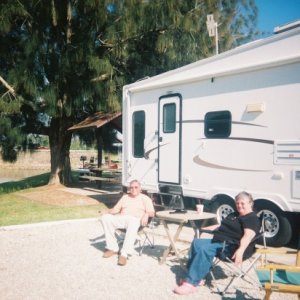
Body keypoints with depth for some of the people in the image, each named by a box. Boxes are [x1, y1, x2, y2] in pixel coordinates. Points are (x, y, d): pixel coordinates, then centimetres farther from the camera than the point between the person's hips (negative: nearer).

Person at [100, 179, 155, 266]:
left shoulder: (145, 198, 17)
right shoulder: (125, 197, 30)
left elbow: (152, 213, 5)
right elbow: (116, 209, 23)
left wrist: (146, 215, -18)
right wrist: (107, 212, 2)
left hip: (136, 219, -4)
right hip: (121, 218, 5)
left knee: (133, 224, -42)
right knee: (105, 218, -23)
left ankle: (124, 254, -45)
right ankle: (113, 248, -17)